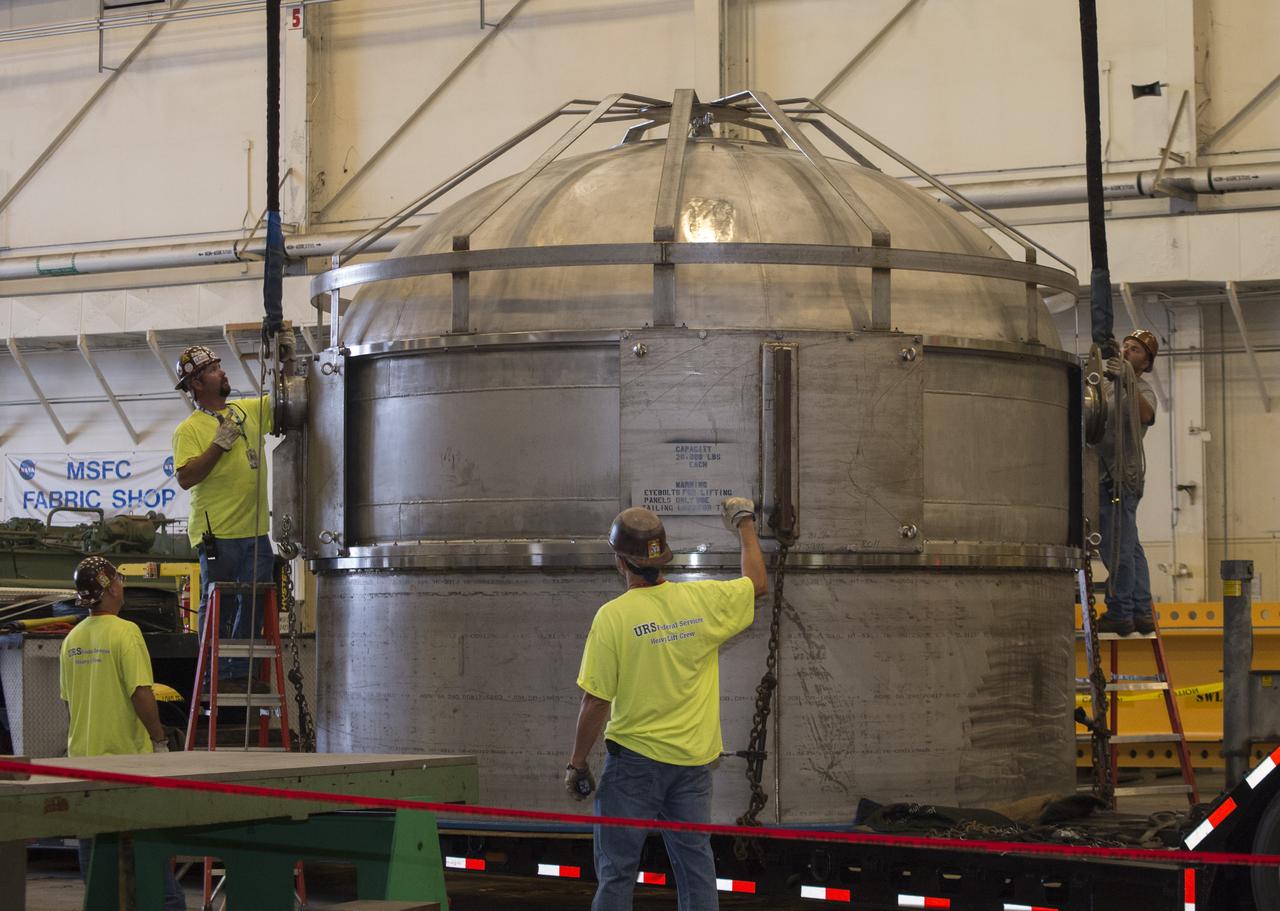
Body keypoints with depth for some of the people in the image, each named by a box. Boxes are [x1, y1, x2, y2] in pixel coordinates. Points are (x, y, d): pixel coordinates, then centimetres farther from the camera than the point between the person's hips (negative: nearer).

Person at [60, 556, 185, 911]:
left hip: (82, 755, 6)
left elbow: (68, 699, 14)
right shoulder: (125, 632, -14)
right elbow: (141, 694, -19)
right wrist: (159, 739, -10)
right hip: (127, 754, -6)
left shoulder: (72, 639, 7)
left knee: (92, 844, 10)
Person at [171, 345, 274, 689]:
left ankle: (240, 674, 17)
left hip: (255, 531, 6)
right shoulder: (189, 430, -4)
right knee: (218, 608, -1)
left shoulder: (250, 410, 13)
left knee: (254, 605, 8)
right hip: (217, 534, -6)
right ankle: (217, 677, 5)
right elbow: (186, 478, -14)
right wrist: (220, 444, -17)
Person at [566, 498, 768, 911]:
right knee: (696, 864, 12)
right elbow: (758, 583, 17)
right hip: (693, 758, 4)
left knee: (617, 869, 3)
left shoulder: (613, 617, -15)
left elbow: (596, 703, -13)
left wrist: (576, 764, -2)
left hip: (634, 758, -4)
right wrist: (745, 526, 31)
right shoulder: (703, 600, -4)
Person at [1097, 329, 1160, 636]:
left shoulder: (1142, 391, -6)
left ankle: (1120, 614, -10)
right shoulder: (1108, 385, 19)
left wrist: (1127, 383, -42)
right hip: (1108, 476, 9)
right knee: (1129, 548, 10)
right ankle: (1141, 613, 13)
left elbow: (1146, 415, -28)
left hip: (1119, 477, -9)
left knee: (1118, 548, -10)